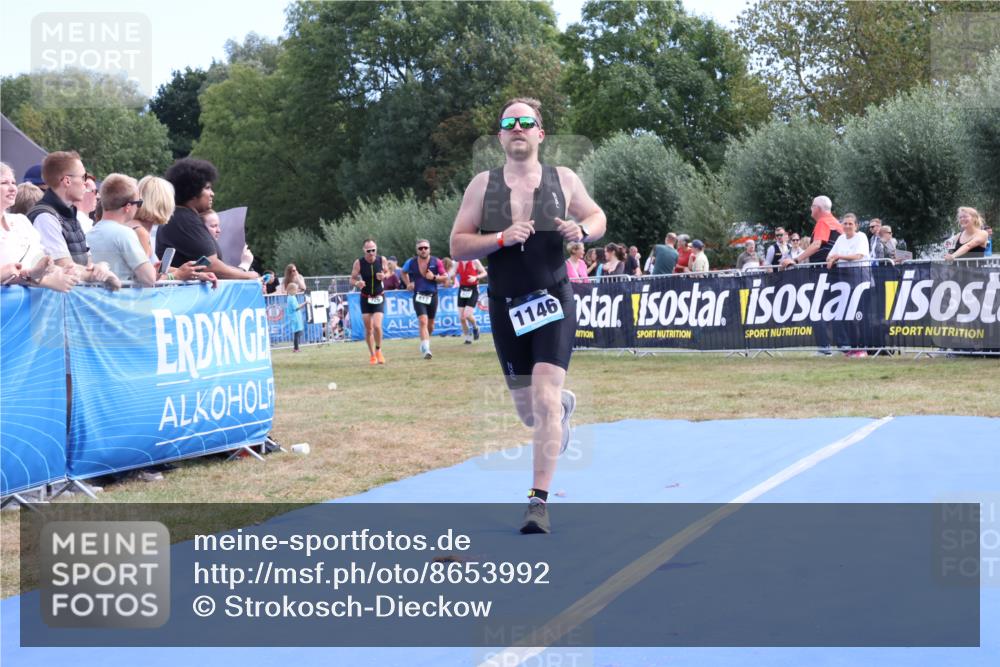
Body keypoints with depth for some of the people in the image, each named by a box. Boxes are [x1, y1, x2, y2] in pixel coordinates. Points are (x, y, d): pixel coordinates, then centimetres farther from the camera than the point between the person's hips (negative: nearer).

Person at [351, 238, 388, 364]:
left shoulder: (382, 260, -10)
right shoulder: (359, 262, -12)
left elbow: (387, 272, 7)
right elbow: (352, 279, -5)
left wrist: (383, 276, -16)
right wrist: (357, 283, -28)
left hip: (379, 297, -1)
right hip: (365, 298, 1)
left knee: (377, 326, -16)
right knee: (368, 329, 3)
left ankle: (378, 350, 8)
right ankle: (372, 355, 19)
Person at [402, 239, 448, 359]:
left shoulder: (436, 262, -4)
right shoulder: (411, 262, -1)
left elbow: (445, 278, -1)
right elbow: (404, 272, 20)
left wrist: (434, 277, -17)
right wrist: (408, 284, 5)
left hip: (432, 296, 2)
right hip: (418, 296, -2)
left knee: (430, 324, 13)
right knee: (423, 321, -18)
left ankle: (425, 343, 39)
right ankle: (426, 349, -25)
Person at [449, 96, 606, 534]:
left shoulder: (563, 180, 2)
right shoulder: (483, 185, 1)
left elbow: (596, 216, 16)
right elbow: (457, 246, -2)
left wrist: (582, 230, -7)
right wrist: (502, 238, -19)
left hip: (554, 303, -2)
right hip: (506, 308, 2)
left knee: (544, 400, -15)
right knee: (529, 412, 12)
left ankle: (539, 501, -10)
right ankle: (564, 405, 50)